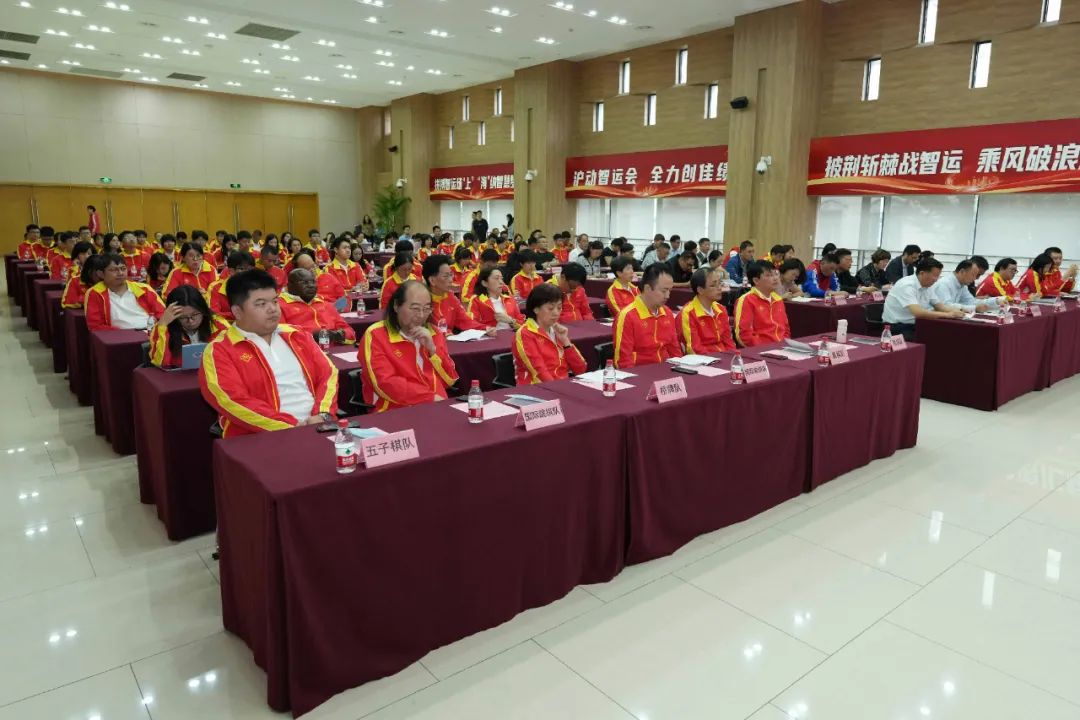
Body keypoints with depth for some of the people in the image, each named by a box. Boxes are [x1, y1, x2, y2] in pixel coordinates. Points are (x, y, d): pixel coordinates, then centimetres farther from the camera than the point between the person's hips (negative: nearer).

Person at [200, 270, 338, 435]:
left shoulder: (297, 336, 17)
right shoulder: (219, 351, 1)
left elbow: (328, 373, 12)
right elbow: (235, 401, -10)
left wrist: (322, 415, -6)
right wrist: (290, 427, -16)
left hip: (318, 429, 4)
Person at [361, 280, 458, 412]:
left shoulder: (433, 333, 12)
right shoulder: (375, 335, -4)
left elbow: (449, 380, 8)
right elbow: (386, 384, -13)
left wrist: (432, 348, -6)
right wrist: (431, 398, -16)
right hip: (397, 412, -5)